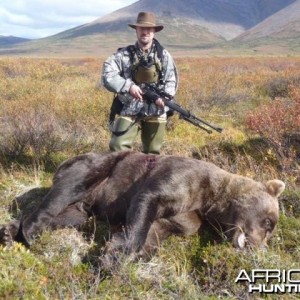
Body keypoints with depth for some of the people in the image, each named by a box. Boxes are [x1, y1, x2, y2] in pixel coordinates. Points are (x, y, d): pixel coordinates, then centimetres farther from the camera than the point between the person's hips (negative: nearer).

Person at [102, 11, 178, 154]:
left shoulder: (163, 55, 5)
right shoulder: (124, 54, -1)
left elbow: (171, 81, 3)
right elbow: (107, 75, -10)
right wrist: (128, 85, -23)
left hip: (156, 111, 2)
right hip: (129, 110, -2)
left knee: (153, 152, 12)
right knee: (118, 148, -11)